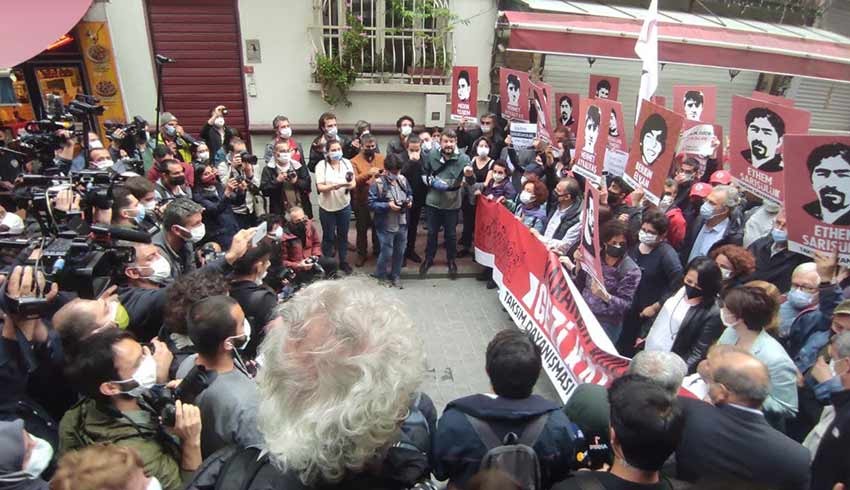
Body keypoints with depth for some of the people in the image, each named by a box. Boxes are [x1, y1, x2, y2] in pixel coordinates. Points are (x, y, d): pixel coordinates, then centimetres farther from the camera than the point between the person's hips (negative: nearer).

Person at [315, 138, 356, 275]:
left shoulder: (347, 163, -3)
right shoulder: (321, 165, -13)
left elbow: (354, 183, -1)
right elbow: (320, 187, -16)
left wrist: (350, 185, -24)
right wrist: (333, 186, -33)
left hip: (344, 206, 3)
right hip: (327, 207, -3)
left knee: (343, 235, 15)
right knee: (328, 236, 9)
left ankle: (343, 261, 31)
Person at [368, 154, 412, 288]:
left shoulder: (403, 179, 1)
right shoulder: (377, 183, -15)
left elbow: (410, 194, 16)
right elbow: (371, 204, -15)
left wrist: (410, 201, -7)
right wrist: (388, 205, -25)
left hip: (402, 224, 5)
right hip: (386, 226, -5)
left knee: (400, 252, 16)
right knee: (386, 253, 5)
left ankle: (395, 276, 36)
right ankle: (380, 277, 29)